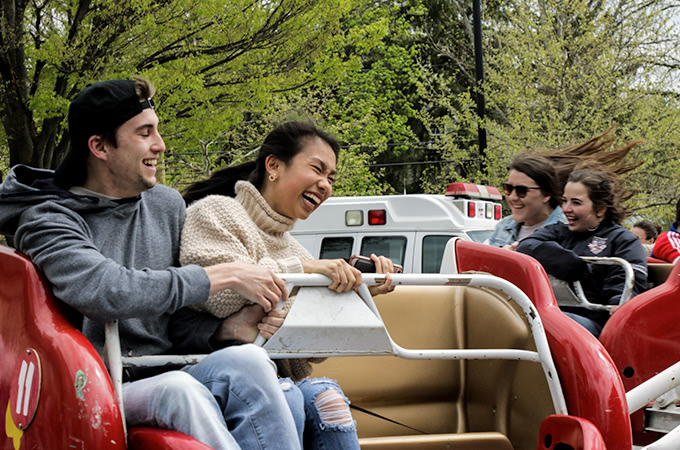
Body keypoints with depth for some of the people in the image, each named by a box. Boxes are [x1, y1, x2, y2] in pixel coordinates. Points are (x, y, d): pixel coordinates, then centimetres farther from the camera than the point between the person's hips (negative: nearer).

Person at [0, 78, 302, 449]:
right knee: (178, 389, -37)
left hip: (164, 381, 5)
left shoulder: (167, 205, 13)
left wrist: (226, 329, -7)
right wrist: (226, 275, -21)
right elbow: (108, 292, -26)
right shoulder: (48, 220, -6)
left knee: (246, 360, -26)